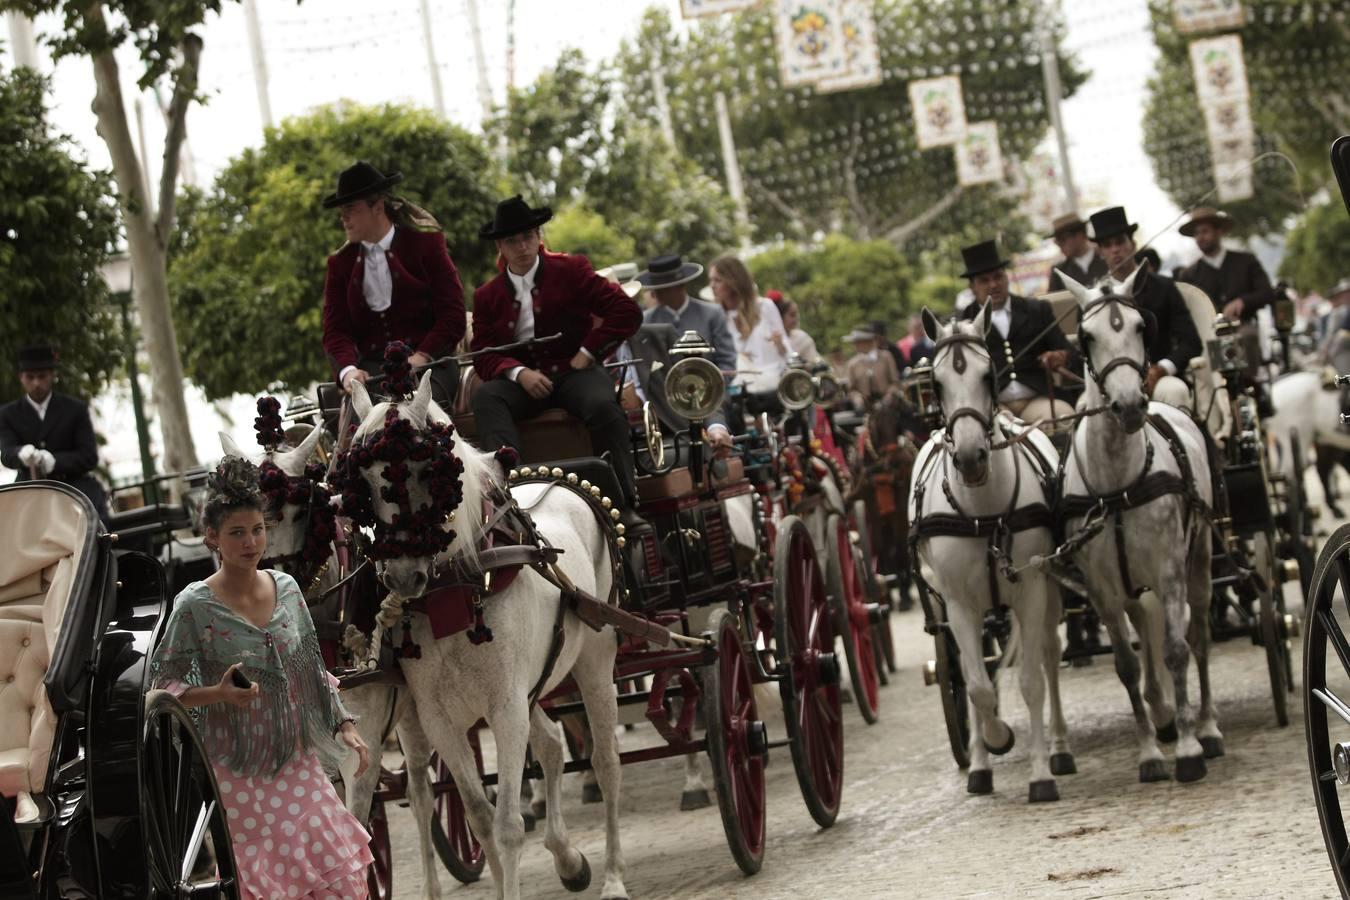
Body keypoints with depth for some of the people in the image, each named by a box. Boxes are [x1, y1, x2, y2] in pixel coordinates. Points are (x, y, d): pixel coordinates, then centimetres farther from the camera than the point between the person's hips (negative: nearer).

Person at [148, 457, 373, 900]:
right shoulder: (195, 606, -12)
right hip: (238, 772, -5)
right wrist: (218, 693, -24)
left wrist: (344, 724, 5)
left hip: (297, 761, 5)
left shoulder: (286, 588, 3)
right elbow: (162, 687, -9)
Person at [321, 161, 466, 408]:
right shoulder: (341, 263, 16)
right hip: (371, 368, 2)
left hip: (427, 363, -2)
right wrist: (348, 369, -14)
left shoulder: (427, 244, 7)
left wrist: (420, 358, -16)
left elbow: (452, 317, 0)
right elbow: (336, 329, 8)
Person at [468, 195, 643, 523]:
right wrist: (518, 373, -17)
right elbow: (484, 354, 3)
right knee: (485, 398, -30)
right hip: (523, 382, 2)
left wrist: (588, 352, -7)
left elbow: (627, 311, -1)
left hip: (573, 372, -2)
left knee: (604, 407, -34)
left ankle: (623, 505, -30)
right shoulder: (487, 296, 12)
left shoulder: (572, 271, 6)